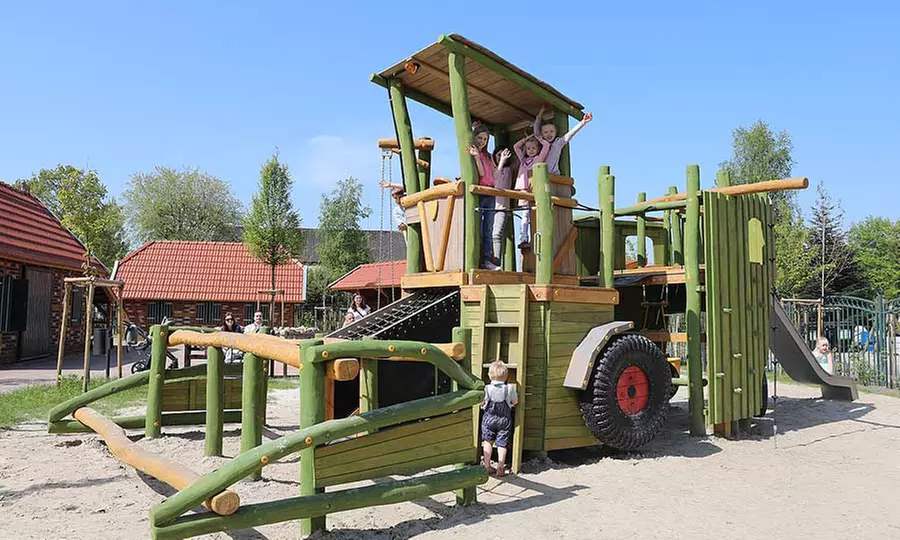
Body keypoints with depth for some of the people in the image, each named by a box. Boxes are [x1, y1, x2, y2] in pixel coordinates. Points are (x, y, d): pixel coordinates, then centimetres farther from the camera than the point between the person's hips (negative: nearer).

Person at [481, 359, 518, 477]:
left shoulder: (487, 389, -12)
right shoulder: (510, 388, -10)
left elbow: (481, 403, -7)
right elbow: (515, 402, 4)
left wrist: (484, 406, 15)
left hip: (489, 418, 0)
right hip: (505, 419, 0)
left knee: (488, 442, 15)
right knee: (502, 444, 6)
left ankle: (487, 466, 15)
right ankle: (500, 468, 5)